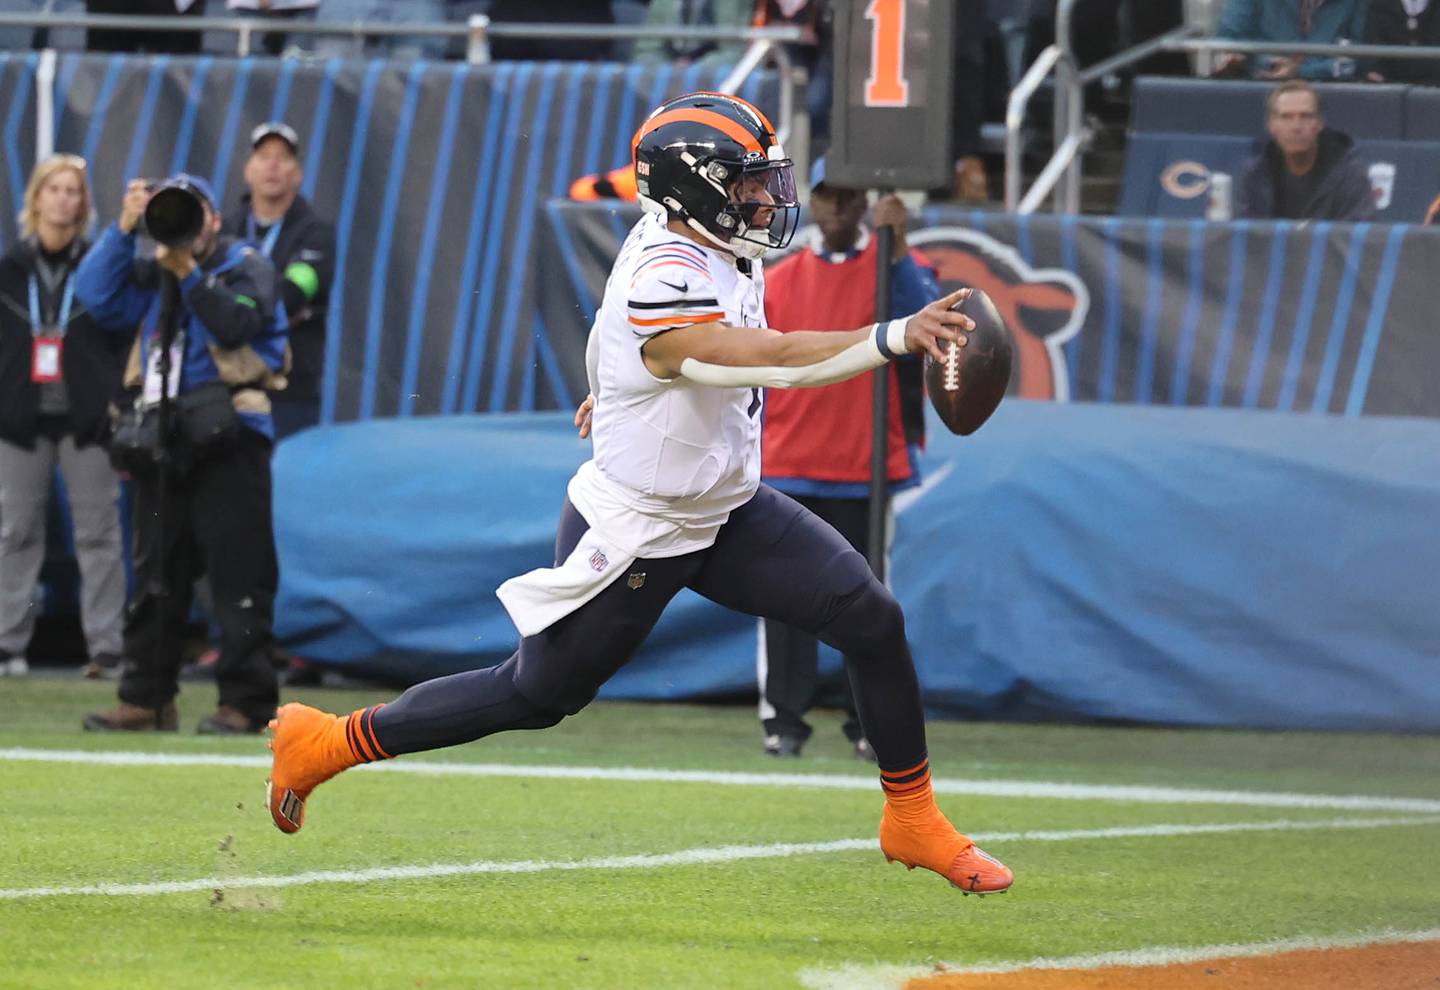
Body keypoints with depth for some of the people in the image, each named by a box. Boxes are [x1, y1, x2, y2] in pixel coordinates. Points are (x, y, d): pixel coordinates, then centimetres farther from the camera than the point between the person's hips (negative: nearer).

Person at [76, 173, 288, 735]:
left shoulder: (246, 267, 4)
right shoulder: (152, 275, 16)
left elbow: (237, 323, -14)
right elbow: (96, 296, 0)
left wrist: (188, 275, -16)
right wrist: (123, 229, -4)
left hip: (227, 438, -5)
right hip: (164, 441, 5)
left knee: (238, 574, -8)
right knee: (156, 577, 8)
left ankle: (245, 702, -7)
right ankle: (146, 699, 12)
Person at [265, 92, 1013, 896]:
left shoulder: (722, 248, -3)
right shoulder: (664, 285, -32)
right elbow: (771, 360, -45)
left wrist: (610, 386, 36)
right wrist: (893, 338, -56)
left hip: (726, 513, 8)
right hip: (634, 540, -8)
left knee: (874, 623, -3)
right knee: (536, 695, 7)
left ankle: (913, 818, 14)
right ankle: (327, 743, 24)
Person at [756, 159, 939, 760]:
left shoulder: (895, 265, 1)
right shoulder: (778, 281, 8)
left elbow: (922, 318, -21)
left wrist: (896, 246, -30)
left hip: (865, 468, -2)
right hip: (788, 471, 2)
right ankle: (783, 719, 6)